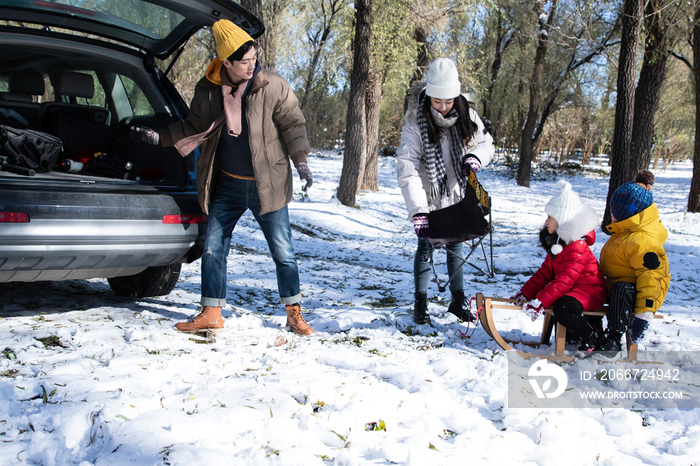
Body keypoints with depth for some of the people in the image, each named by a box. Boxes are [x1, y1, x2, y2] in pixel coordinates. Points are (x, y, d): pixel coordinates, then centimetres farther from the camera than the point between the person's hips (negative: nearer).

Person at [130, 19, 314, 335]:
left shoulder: (273, 87, -10)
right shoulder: (207, 91, -1)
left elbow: (293, 124, -4)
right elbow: (194, 128, 12)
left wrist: (300, 161, -14)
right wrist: (160, 138, 4)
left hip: (266, 185, -3)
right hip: (227, 185, 3)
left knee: (282, 251, 1)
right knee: (213, 249, 7)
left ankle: (294, 313, 15)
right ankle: (211, 313, 20)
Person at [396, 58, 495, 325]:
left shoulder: (466, 116, -10)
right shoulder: (415, 124, -22)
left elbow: (485, 143, 7)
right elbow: (407, 169, -29)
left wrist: (475, 156, -18)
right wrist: (417, 211, -38)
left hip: (456, 196, 4)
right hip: (428, 199, -3)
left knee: (456, 247, 13)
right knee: (425, 248, 3)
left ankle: (458, 301, 26)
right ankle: (421, 303, 17)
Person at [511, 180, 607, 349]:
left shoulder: (577, 248, -24)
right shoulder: (556, 242, 7)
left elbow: (564, 281, -29)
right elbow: (545, 273, 9)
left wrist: (539, 302, -33)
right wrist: (525, 294, 1)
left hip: (590, 291, -11)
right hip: (573, 289, 11)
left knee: (563, 308, -33)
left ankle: (593, 335, -8)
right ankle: (574, 330, 14)